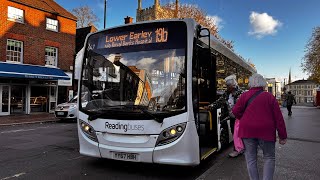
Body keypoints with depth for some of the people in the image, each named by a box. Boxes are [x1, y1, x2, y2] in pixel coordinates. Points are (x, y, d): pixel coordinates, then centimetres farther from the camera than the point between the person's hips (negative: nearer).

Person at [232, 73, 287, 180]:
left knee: (251, 158, 10)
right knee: (269, 157, 15)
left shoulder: (245, 96, 1)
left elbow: (235, 111, -3)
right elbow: (278, 117, 0)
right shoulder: (270, 97, 1)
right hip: (265, 131, 0)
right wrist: (282, 136, 5)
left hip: (247, 130, 1)